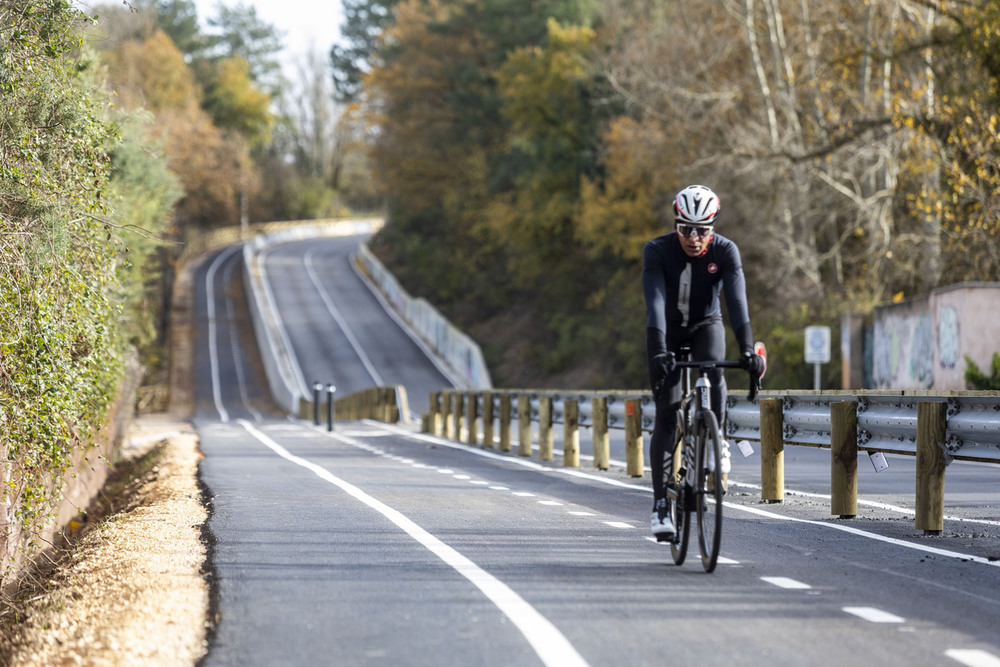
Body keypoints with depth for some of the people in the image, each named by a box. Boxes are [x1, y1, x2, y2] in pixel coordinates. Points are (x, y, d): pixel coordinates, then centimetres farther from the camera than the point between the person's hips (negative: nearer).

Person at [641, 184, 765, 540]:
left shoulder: (725, 251, -22)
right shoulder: (657, 251, -26)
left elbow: (737, 301, -33)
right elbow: (655, 304, -36)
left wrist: (747, 349, -46)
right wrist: (657, 352, -49)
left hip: (706, 326, 1)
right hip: (669, 330, -1)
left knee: (713, 372, -34)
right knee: (666, 416, -10)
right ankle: (661, 505, -5)